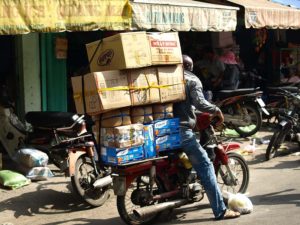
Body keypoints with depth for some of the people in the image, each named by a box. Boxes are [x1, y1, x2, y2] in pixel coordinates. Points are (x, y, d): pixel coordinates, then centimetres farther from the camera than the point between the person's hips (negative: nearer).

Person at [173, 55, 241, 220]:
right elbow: (199, 103, -15)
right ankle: (220, 210, -8)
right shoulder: (192, 80, 0)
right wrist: (217, 110, -1)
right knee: (205, 166, -4)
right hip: (182, 130, -6)